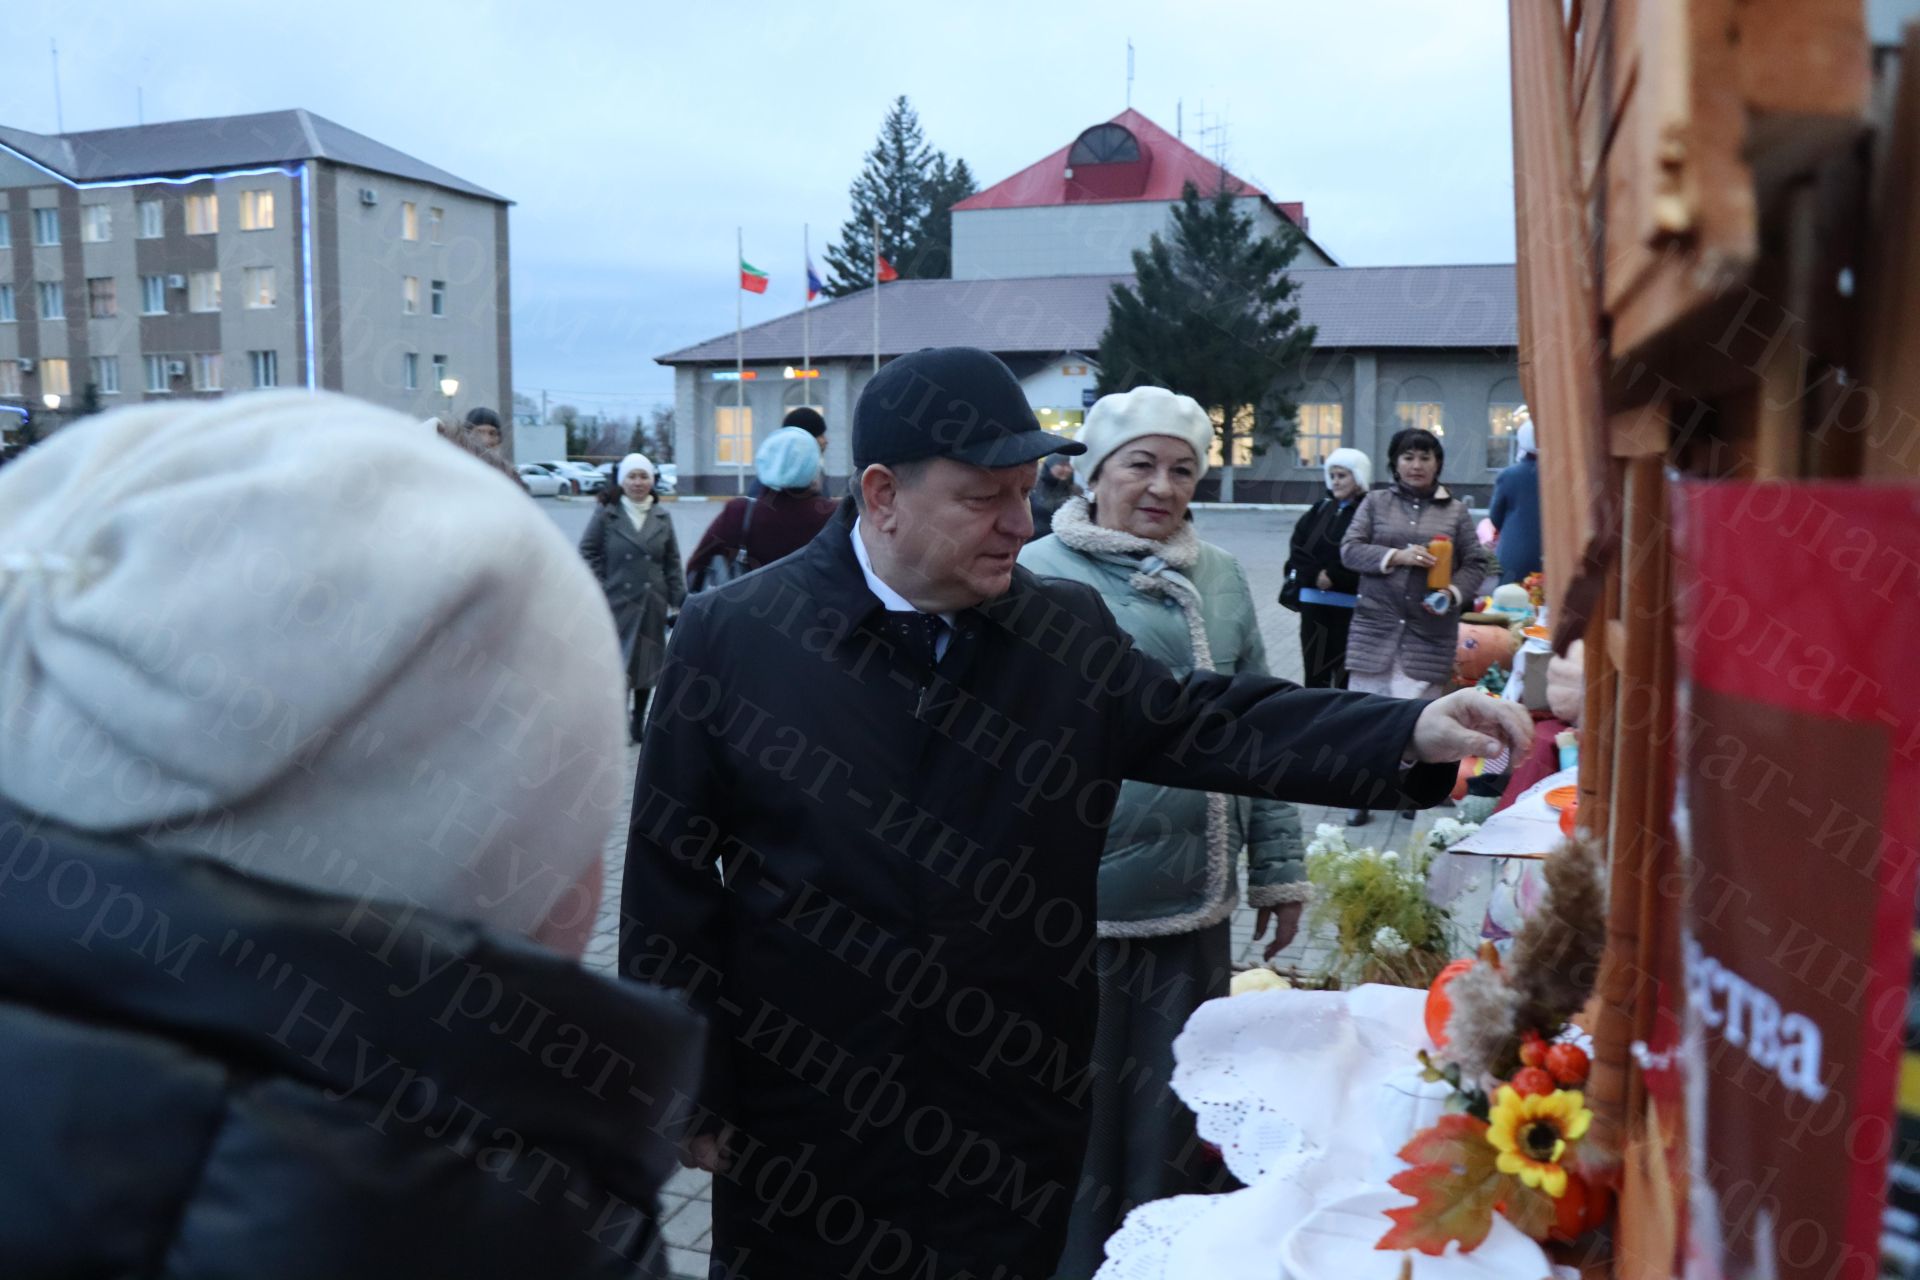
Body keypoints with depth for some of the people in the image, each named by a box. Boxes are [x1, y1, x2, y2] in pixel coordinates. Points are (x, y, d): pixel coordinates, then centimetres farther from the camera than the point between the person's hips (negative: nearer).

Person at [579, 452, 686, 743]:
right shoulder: (605, 514, -1)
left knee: (647, 662, 10)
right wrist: (598, 590, -6)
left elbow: (672, 563, 11)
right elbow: (588, 552, 2)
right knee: (619, 664, -8)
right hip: (617, 603, -3)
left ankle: (639, 720, 24)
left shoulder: (662, 518, 9)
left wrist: (678, 600, 6)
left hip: (651, 604, 3)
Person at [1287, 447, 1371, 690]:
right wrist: (1314, 575, -7)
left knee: (1346, 674, -3)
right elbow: (1298, 547, 9)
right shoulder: (1320, 509, 14)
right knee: (1314, 669, 10)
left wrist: (1334, 577, -13)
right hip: (1313, 601, 6)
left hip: (1350, 604, -5)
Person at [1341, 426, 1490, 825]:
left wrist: (1455, 593, -11)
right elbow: (1349, 550, -1)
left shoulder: (1456, 511, 9)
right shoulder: (1376, 502, 8)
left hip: (1430, 630, 0)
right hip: (1376, 624, 0)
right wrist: (1397, 556, -14)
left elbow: (1475, 563, 8)